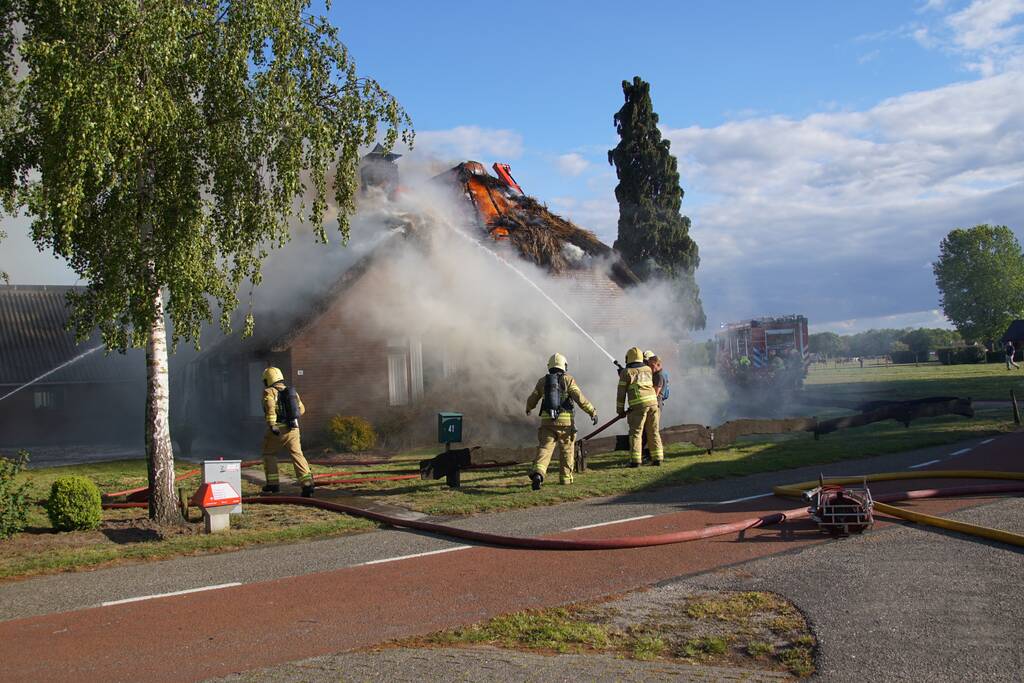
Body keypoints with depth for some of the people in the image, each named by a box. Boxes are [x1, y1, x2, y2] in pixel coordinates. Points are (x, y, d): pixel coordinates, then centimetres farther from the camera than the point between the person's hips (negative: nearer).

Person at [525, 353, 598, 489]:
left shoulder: (542, 381, 10)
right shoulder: (568, 379, 0)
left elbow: (532, 400, 17)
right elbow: (580, 398, -9)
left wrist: (528, 409, 39)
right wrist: (592, 412, -3)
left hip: (547, 421, 2)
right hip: (565, 421, -1)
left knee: (544, 448, -5)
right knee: (566, 449, 16)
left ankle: (538, 473, -28)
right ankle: (565, 477, 20)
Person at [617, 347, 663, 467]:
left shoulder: (626, 372, 2)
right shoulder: (648, 369, 16)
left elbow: (621, 393, 2)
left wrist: (620, 410, 10)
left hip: (638, 405, -4)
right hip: (652, 402, 4)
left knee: (636, 433, 0)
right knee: (653, 432, 10)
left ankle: (635, 460, -4)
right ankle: (657, 458, 9)